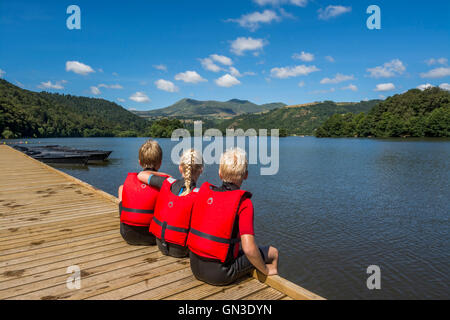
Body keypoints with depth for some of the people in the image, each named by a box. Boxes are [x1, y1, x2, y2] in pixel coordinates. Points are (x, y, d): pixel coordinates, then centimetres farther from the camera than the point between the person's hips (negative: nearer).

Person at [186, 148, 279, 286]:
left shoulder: (203, 191, -2)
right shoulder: (244, 203, -18)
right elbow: (249, 248, -25)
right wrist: (266, 270, -7)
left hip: (195, 267, 6)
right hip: (219, 275, -6)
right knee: (272, 253, 13)